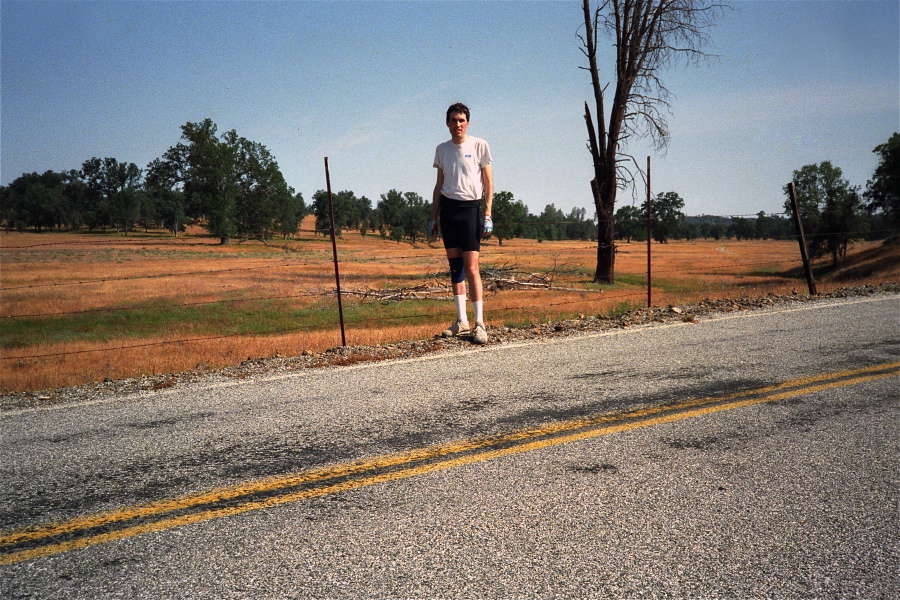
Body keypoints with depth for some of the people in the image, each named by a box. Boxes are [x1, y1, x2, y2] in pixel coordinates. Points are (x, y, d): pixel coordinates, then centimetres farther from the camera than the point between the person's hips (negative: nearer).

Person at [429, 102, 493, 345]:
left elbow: (488, 183, 1)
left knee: (471, 268, -11)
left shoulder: (479, 145, 1)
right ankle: (461, 321, 13)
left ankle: (479, 324, -7)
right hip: (447, 208, 4)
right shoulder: (442, 150, 13)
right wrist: (433, 218, 13)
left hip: (470, 208, -4)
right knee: (455, 267, 6)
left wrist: (487, 215, -8)